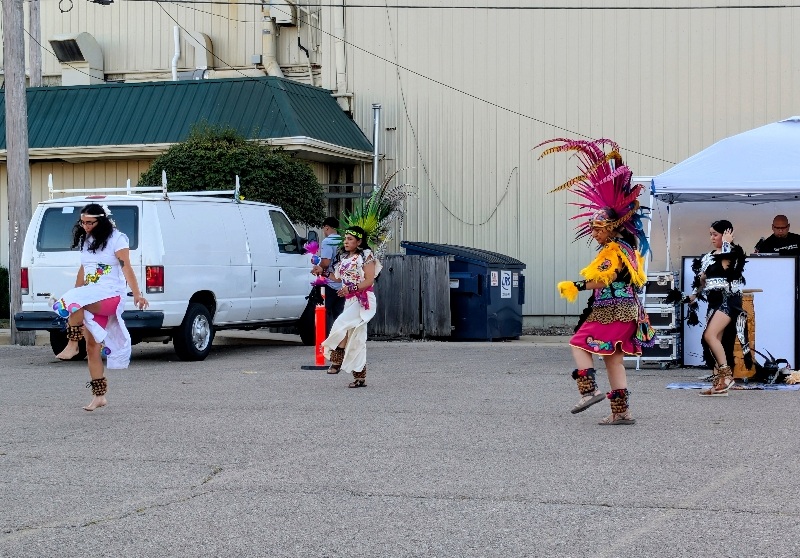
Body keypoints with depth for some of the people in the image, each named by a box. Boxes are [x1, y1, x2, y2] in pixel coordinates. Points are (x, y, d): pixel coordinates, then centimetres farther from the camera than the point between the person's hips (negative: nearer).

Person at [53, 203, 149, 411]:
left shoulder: (116, 239, -5)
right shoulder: (85, 240, 15)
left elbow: (126, 268, -12)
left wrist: (137, 294, -21)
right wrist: (76, 294, 24)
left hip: (111, 296, -7)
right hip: (91, 299, 7)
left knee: (75, 301, -35)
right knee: (92, 347, 1)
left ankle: (72, 345, -24)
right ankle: (99, 396, 5)